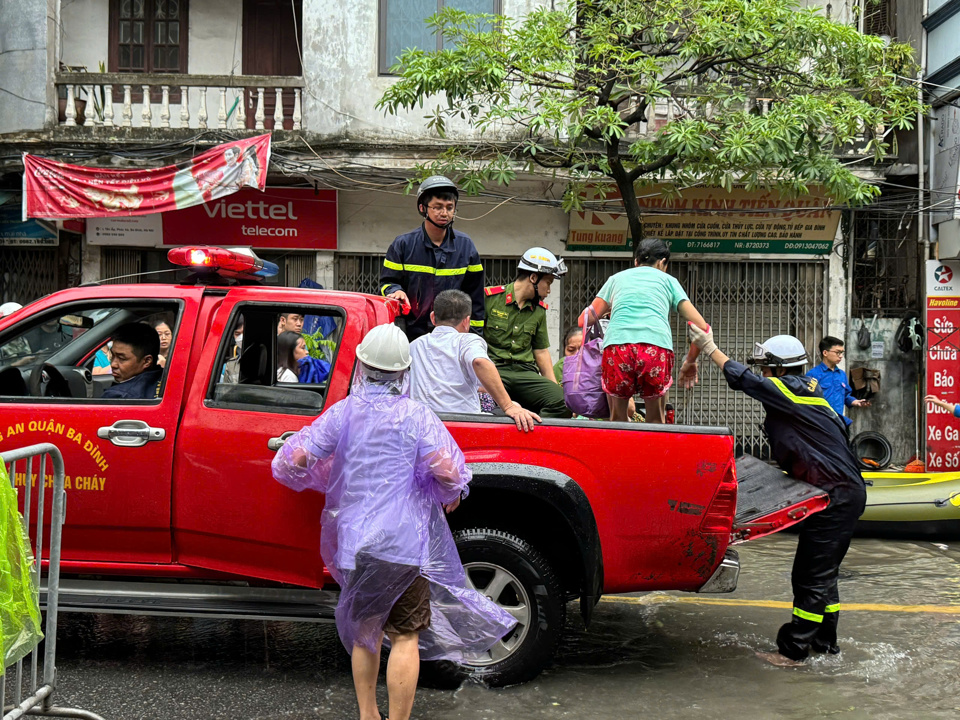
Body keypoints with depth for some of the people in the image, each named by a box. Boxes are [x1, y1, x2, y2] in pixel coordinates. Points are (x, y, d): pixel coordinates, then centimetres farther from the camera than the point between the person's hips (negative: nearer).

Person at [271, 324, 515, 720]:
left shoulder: (342, 413, 1)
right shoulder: (416, 415, -6)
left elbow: (294, 460, -3)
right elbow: (447, 469, -17)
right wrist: (450, 496, 4)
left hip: (353, 542, 4)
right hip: (405, 542, -4)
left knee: (364, 632, 19)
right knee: (405, 635, 4)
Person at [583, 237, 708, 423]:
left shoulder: (617, 278, 28)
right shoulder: (668, 280, 25)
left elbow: (587, 319, 27)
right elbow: (701, 326, 17)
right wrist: (691, 361, 30)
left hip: (617, 346, 1)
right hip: (657, 346, -1)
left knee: (617, 418, 19)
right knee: (656, 419, 17)